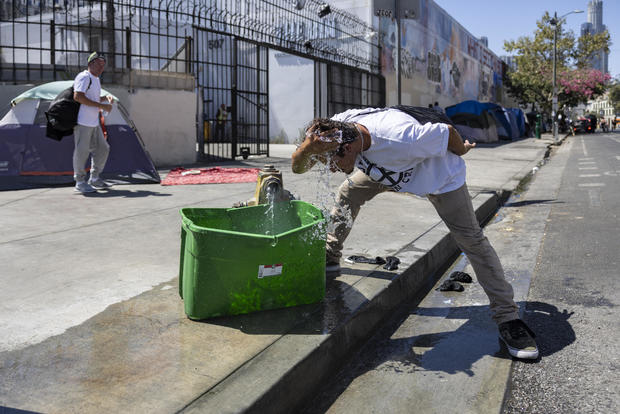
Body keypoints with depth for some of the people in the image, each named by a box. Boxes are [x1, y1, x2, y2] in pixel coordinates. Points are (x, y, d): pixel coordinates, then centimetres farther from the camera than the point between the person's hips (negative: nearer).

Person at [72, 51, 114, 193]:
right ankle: (80, 182, 4)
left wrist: (106, 98, 12)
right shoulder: (84, 77, -11)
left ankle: (94, 179, 23)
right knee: (81, 151, -5)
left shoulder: (96, 79, 20)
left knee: (102, 149, 13)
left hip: (94, 123, 10)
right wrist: (101, 106, -22)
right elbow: (78, 97, -23)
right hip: (82, 122, -10)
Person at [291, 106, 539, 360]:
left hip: (438, 171, -6)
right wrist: (307, 147, -46)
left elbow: (447, 130, -29)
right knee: (348, 193, 0)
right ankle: (329, 256, 23)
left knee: (470, 238, -10)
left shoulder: (401, 140, -46)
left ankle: (507, 318, -3)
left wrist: (461, 152, -6)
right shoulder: (336, 128, -28)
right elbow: (298, 167, -22)